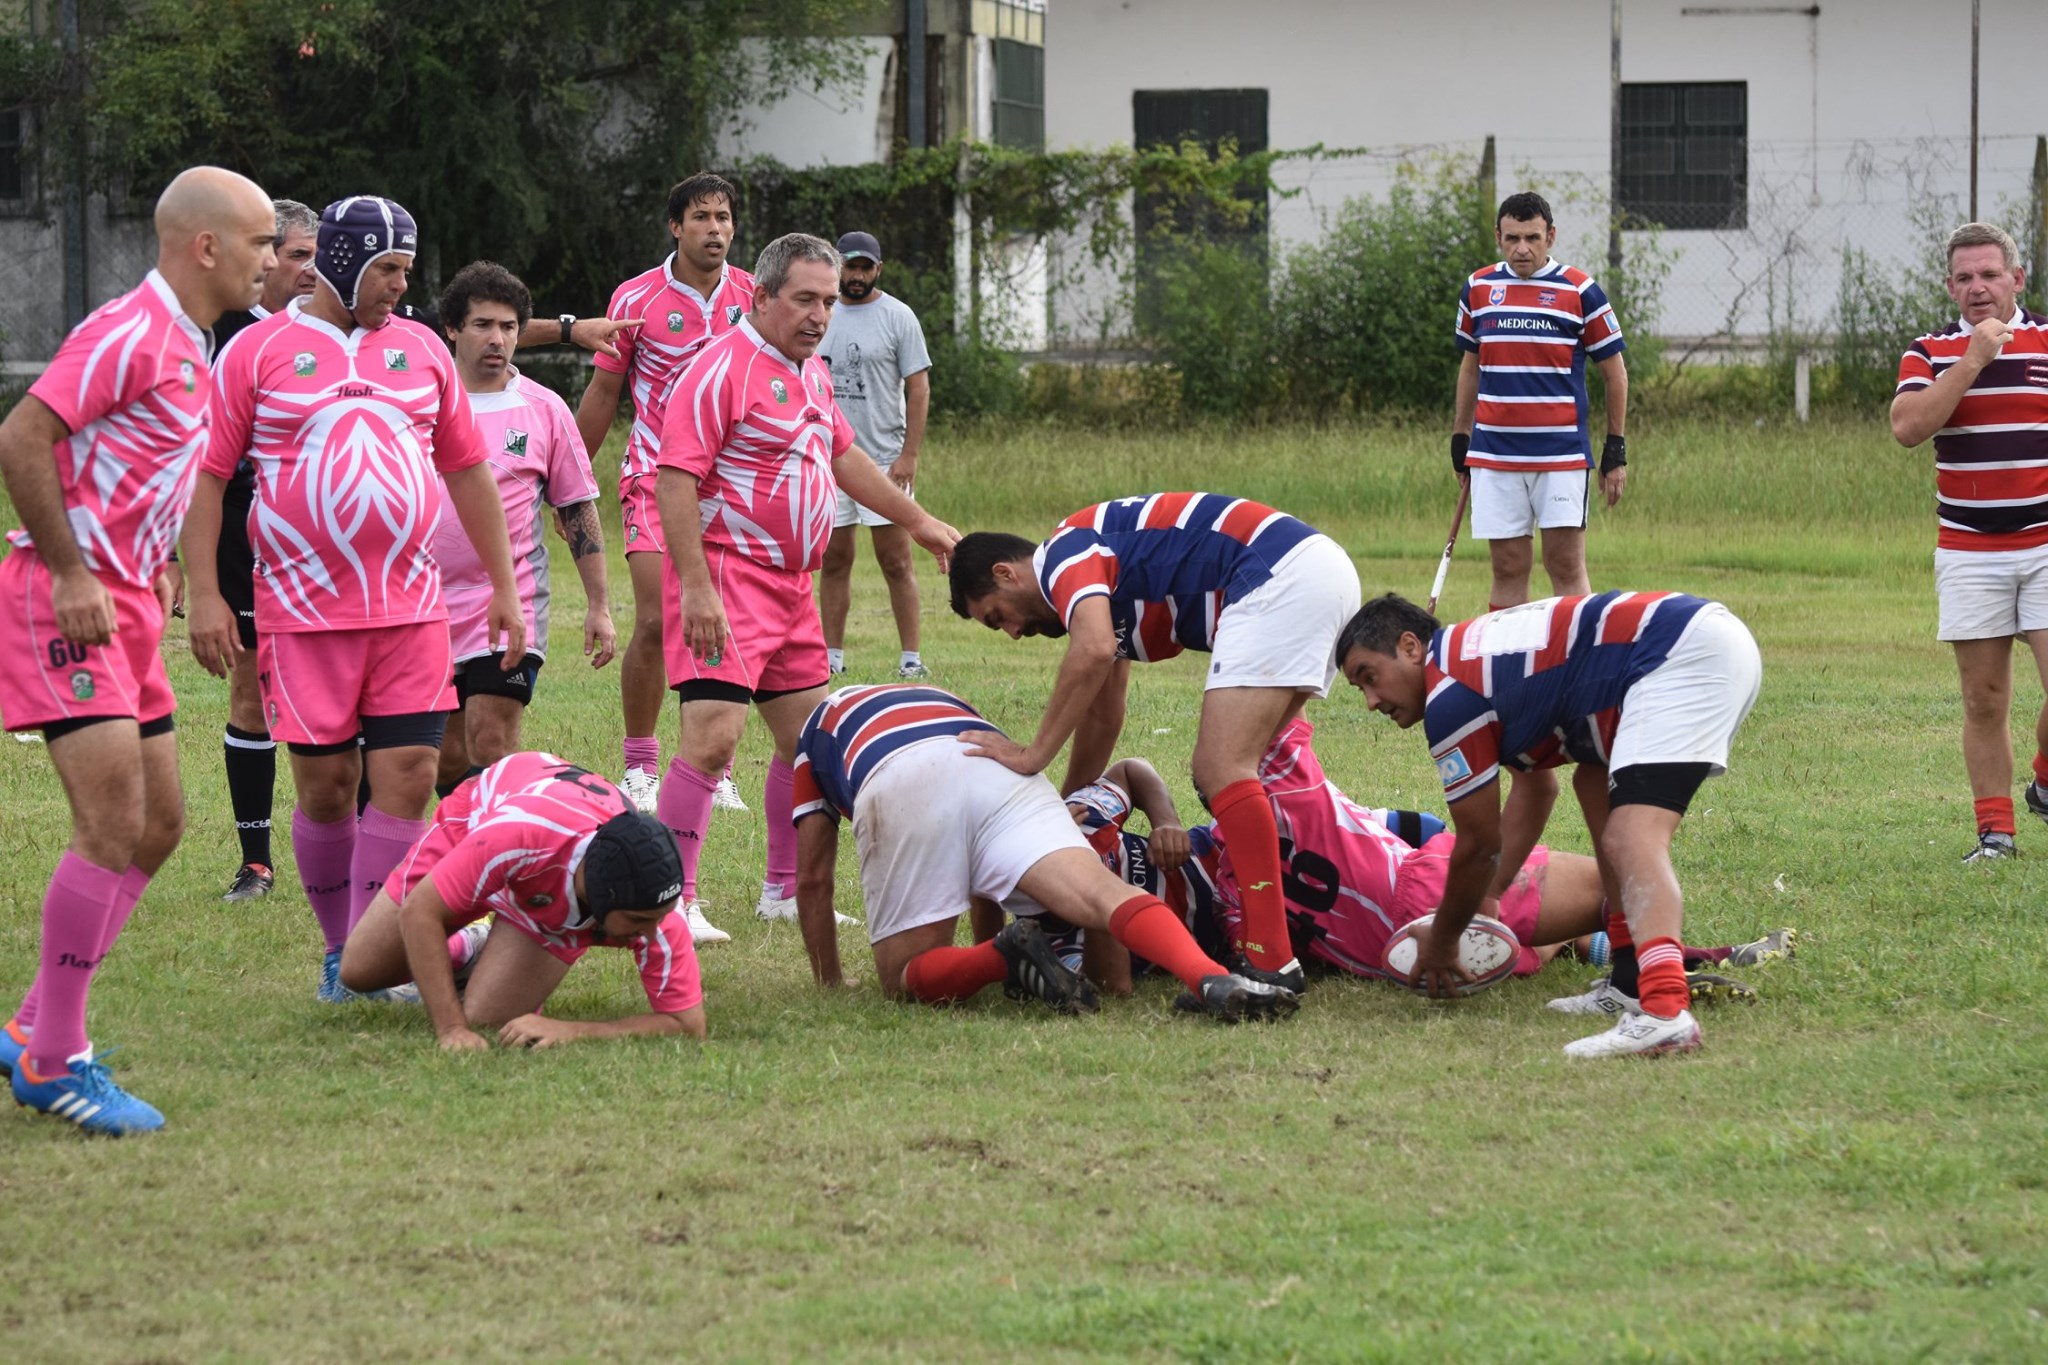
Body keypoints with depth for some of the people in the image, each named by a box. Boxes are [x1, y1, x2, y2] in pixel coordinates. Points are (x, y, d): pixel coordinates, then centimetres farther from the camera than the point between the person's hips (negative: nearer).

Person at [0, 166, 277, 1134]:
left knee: (157, 822, 11)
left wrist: (152, 572, 16)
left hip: (125, 602, 10)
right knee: (115, 822, -16)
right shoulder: (129, 333, -15)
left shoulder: (188, 347, 15)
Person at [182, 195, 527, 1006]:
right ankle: (338, 951, 17)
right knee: (325, 784, 1)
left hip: (412, 609, 3)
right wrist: (204, 594, -8)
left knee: (408, 775, -6)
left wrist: (504, 588, 15)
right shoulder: (258, 352, 0)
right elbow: (208, 475, 0)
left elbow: (467, 470, 18)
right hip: (305, 613, -3)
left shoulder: (420, 349, 12)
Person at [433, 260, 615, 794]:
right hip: (427, 605, 2)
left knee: (491, 745, -14)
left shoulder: (544, 410, 3)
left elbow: (578, 509, 8)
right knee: (447, 758, 8)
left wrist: (599, 606, 4)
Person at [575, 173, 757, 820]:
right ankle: (640, 768, 2)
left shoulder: (753, 297, 4)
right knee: (655, 623, -11)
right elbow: (604, 391, 4)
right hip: (655, 476, -3)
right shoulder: (636, 299, -4)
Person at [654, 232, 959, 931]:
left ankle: (785, 890, 26)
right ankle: (671, 897, -15)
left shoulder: (813, 372, 16)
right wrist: (695, 586, -25)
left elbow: (842, 454, 32)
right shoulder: (723, 369, -14)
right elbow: (675, 480, -19)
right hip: (727, 578, -9)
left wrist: (917, 520, 38)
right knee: (712, 738, -17)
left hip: (791, 583, 9)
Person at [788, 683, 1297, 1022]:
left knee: (906, 982, 6)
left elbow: (813, 881, 35)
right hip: (1003, 774, 3)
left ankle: (1004, 959, -25)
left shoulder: (818, 727, 39)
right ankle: (1213, 980, -47)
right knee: (1105, 896, -17)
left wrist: (831, 986, 44)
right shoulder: (946, 703, 48)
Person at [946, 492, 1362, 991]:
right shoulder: (1100, 571, 27)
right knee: (1228, 769, 18)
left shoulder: (1062, 555, -2)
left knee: (1221, 770, -15)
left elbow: (1094, 652, -23)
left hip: (1281, 577, -10)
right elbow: (1103, 716, 37)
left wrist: (1033, 756, -15)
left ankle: (1271, 960, -22)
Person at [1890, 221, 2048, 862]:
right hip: (1968, 549, 1)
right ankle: (1996, 831, 9)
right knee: (1984, 701, 1)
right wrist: (1972, 361, -16)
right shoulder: (1931, 352, 5)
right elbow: (1907, 426, -12)